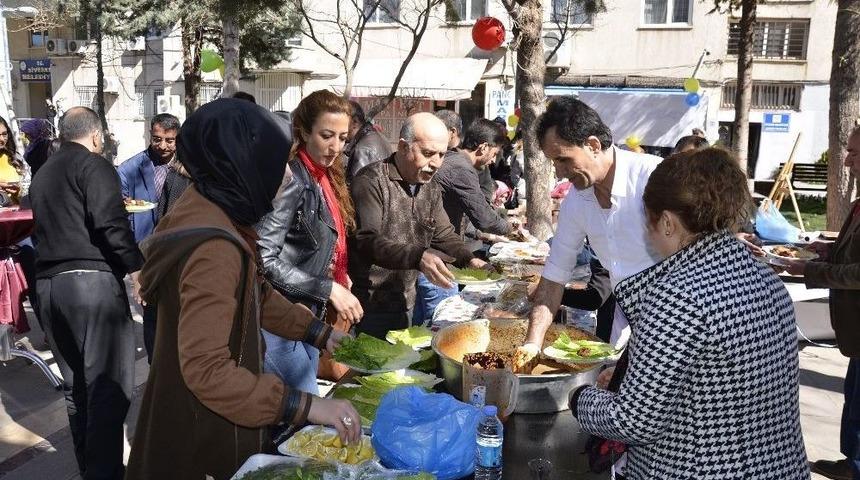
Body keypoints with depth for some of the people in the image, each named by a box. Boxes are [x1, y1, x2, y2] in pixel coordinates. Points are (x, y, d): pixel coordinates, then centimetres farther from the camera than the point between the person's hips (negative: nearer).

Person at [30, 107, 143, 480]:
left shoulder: (42, 175, 21)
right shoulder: (94, 165, -4)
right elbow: (111, 223, -18)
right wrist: (136, 266, -15)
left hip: (47, 283, 8)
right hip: (92, 281, -8)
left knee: (74, 387, 16)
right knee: (109, 386, -5)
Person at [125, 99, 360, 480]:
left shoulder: (208, 211, 0)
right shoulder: (214, 248, -31)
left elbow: (255, 294, 10)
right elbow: (206, 369, -33)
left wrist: (321, 334, 6)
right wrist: (306, 406, -32)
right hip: (202, 431, -9)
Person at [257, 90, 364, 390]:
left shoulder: (327, 177, 8)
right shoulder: (292, 180, -19)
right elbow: (265, 260, -24)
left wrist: (339, 278, 3)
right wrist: (328, 289, -21)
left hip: (308, 315, 9)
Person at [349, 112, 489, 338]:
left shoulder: (431, 188, 9)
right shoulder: (371, 182, -18)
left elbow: (444, 234, 13)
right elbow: (367, 241, -28)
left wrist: (469, 260, -7)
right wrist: (418, 257, -41)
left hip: (404, 304, 8)